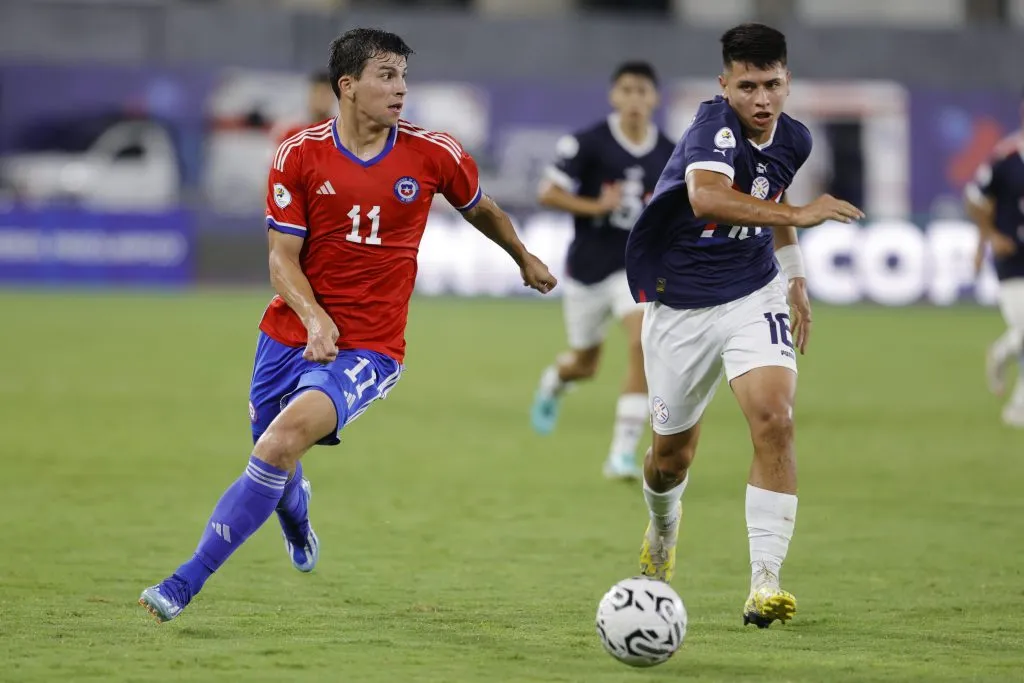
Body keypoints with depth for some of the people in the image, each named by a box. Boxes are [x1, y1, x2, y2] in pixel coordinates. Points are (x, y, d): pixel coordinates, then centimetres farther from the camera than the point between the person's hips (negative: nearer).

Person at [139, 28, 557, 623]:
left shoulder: (433, 155, -3)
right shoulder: (300, 155, -5)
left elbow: (480, 208, 18)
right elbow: (282, 258, -5)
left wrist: (524, 258, 34)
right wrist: (314, 317, -23)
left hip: (368, 349, -2)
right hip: (292, 332, 2)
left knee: (289, 433, -27)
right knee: (275, 457, 13)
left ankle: (187, 583, -27)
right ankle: (297, 519, 56)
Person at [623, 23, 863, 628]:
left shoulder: (793, 140, -1)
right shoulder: (716, 126, -22)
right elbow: (706, 196, -44)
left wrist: (796, 279, 20)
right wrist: (798, 214, -49)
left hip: (754, 294, 3)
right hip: (679, 305, -3)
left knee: (775, 420, -21)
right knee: (672, 454, 11)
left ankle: (765, 582, -22)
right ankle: (663, 527, 48)